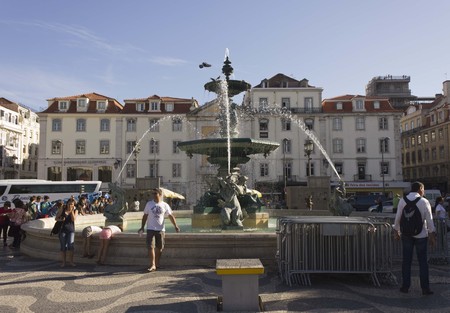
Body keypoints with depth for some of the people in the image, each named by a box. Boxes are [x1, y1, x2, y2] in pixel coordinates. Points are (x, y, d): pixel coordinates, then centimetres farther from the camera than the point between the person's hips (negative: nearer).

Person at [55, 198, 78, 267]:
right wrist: (61, 219, -16)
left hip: (71, 230, 0)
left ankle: (71, 261, -6)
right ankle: (63, 262, 15)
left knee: (70, 245, -15)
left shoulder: (75, 210, 3)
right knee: (63, 247, 4)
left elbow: (73, 219, -11)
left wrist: (72, 211, -16)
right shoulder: (62, 209, 2)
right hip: (63, 229, 1)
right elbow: (56, 218, 4)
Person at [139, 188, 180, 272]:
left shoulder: (165, 205, 2)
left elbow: (171, 216, 2)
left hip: (161, 229, 1)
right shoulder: (149, 204, 4)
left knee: (159, 248, 7)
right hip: (151, 229, 0)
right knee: (151, 247, -10)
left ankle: (157, 263, 24)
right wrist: (142, 227, 6)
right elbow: (145, 216, 10)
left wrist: (175, 226, -9)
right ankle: (152, 265, -6)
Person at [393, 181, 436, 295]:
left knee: (406, 261, 9)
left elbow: (398, 217, 1)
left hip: (406, 234, 2)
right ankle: (425, 288, 10)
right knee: (423, 261, 7)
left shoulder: (402, 200, -1)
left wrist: (396, 231, 11)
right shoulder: (424, 201, -7)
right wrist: (432, 235, 2)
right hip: (421, 234, -2)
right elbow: (429, 219, -5)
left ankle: (405, 287, 13)